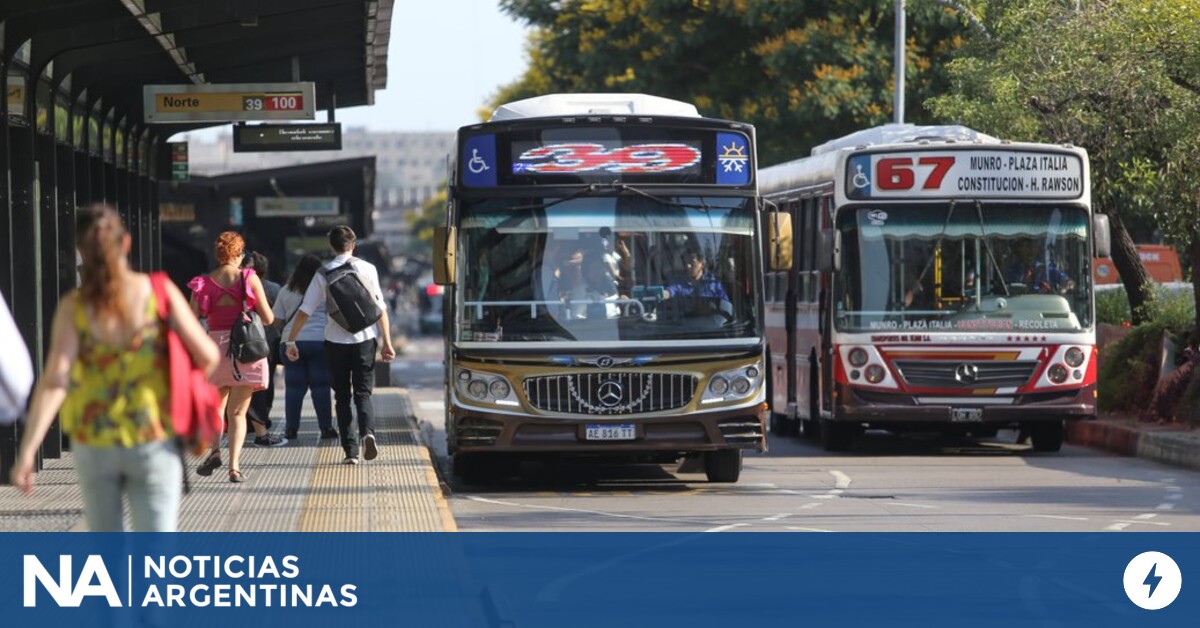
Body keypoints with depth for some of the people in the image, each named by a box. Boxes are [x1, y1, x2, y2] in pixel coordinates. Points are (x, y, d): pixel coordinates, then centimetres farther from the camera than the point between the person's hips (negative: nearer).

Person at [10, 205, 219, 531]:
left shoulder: (74, 308, -7)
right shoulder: (160, 293, -7)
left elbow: (55, 381, -16)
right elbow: (208, 356, -7)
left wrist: (27, 451, -17)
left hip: (94, 445, 1)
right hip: (153, 442, -1)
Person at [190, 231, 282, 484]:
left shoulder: (203, 283, 1)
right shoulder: (249, 278, -3)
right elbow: (268, 318, -2)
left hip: (214, 347, 1)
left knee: (216, 405, 20)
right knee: (238, 411, 5)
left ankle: (215, 450, -2)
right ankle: (234, 466, -6)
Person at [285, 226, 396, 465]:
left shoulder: (323, 274, 0)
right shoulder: (367, 269, -1)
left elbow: (305, 311, -3)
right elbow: (380, 308, -2)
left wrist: (291, 340, 4)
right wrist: (387, 342, 2)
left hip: (336, 340, 0)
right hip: (365, 338, 0)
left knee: (342, 396, 11)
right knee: (363, 393, 8)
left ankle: (350, 450, 4)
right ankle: (367, 432, -21)